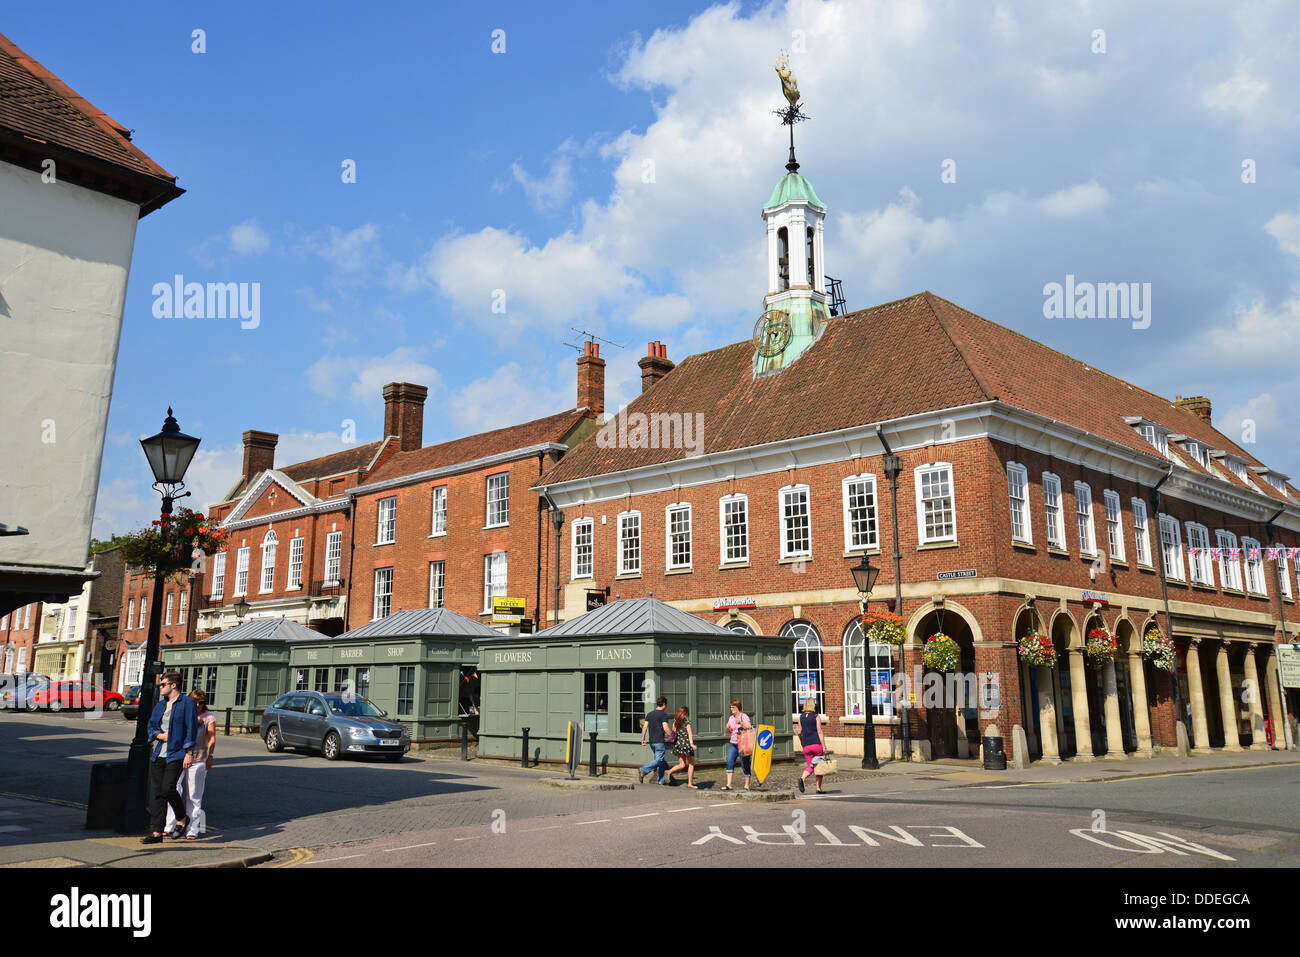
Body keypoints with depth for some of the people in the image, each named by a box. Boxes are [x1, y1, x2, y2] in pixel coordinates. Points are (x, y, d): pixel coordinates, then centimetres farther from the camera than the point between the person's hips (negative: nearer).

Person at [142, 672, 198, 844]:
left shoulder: (187, 703, -5)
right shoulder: (160, 705, 17)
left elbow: (191, 729, -9)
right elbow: (151, 726, 19)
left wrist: (189, 753, -14)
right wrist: (160, 735, -3)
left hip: (176, 755, -7)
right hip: (158, 755, 7)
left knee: (168, 788, -15)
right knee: (157, 793, 5)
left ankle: (182, 819, 10)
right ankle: (157, 833, 9)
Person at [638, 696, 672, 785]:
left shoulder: (649, 714, 11)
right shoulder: (663, 714, -8)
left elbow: (644, 727, 6)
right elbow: (665, 728, -17)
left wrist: (643, 739, 11)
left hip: (652, 742, 7)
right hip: (660, 741, -7)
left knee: (662, 761, 15)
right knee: (658, 760, -7)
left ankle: (662, 780, 14)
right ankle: (642, 771, -22)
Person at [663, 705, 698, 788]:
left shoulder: (675, 720, 7)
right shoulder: (686, 721, -9)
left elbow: (673, 730, 12)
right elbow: (689, 732, -19)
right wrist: (691, 743, -28)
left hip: (678, 743, 5)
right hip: (686, 743, -5)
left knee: (682, 764, 9)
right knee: (691, 764, 8)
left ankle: (669, 772, -14)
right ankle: (690, 783, 6)